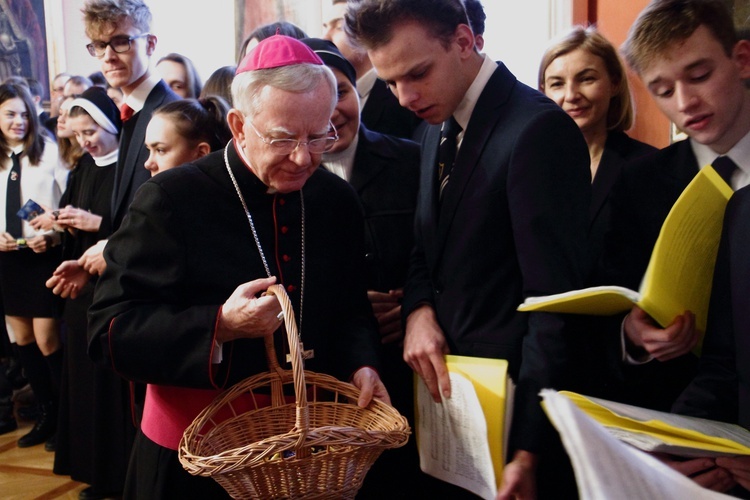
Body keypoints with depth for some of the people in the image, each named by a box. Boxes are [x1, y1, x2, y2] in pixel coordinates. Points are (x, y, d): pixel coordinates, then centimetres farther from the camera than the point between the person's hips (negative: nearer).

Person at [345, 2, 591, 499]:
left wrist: (529, 452, -18)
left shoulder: (539, 129, -19)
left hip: (509, 399, -7)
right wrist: (418, 309, -5)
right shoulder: (439, 128, 8)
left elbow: (555, 301, -20)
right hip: (446, 388, 8)